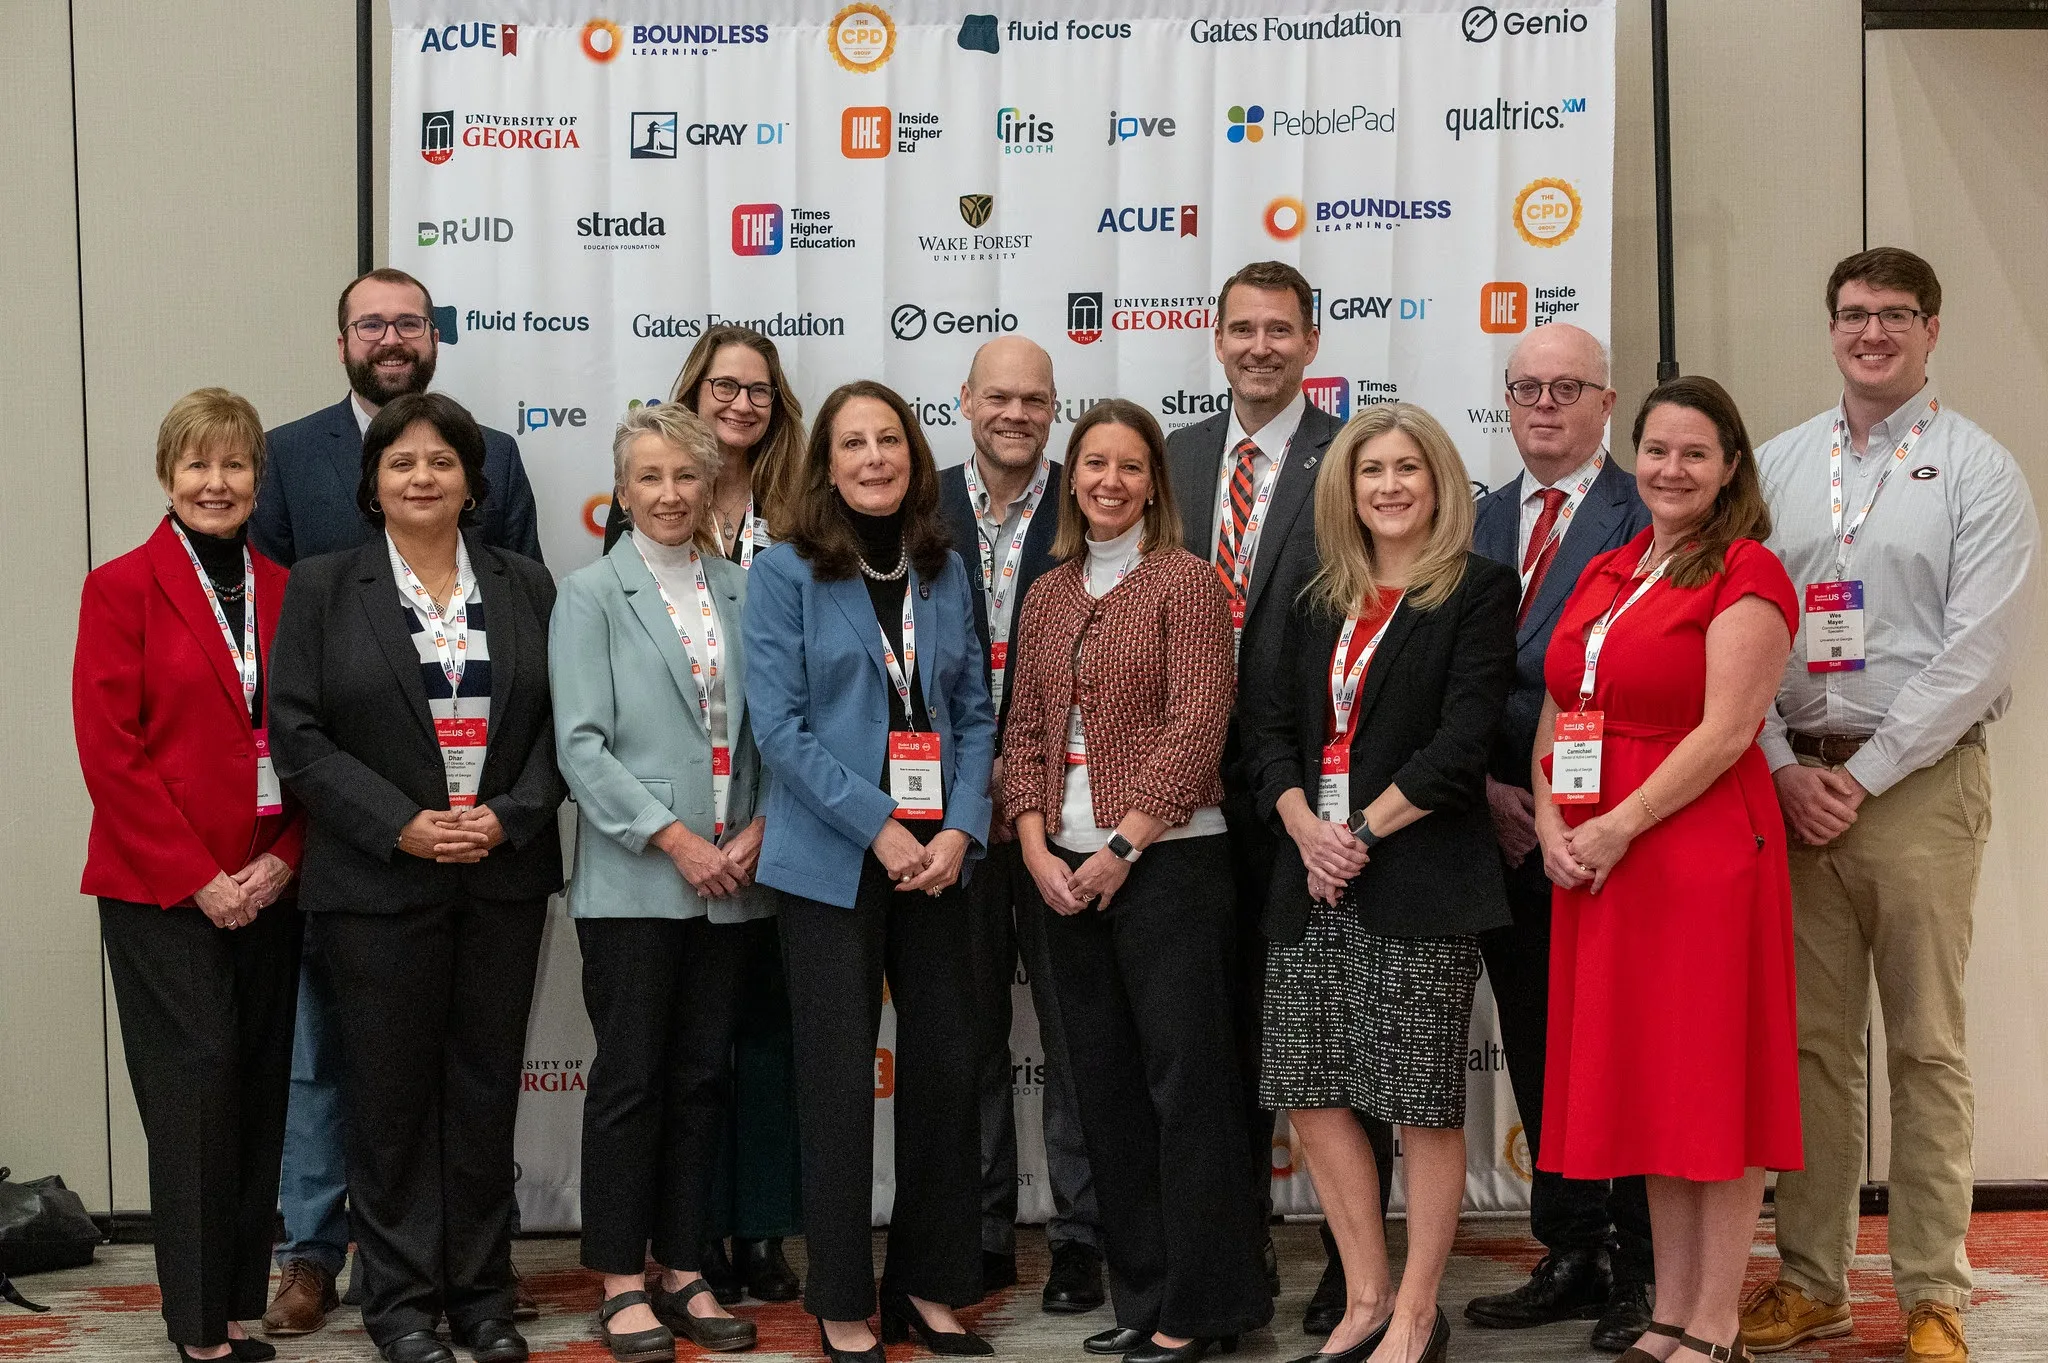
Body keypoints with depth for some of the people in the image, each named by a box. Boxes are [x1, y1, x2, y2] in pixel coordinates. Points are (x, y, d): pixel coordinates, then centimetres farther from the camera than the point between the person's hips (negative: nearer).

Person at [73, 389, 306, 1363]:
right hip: (161, 891, -4)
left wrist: (284, 860, -5)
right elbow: (108, 749, -7)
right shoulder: (122, 588, -1)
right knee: (197, 1092, -5)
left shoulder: (286, 593, 10)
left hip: (268, 889, 4)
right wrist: (196, 878, -11)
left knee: (258, 1095, 6)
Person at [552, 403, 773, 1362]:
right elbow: (581, 744, -9)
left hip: (730, 878, 4)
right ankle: (621, 1282, 11)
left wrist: (757, 829, -5)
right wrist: (674, 840, -14)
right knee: (630, 1077, 1)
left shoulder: (741, 592, 10)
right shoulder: (590, 597, -1)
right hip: (632, 878, -4)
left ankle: (684, 1269, 19)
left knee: (703, 1077, 9)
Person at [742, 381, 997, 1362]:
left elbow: (974, 712, 9)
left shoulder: (944, 573, 10)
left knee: (947, 1067, 7)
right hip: (831, 863, -4)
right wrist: (878, 827, -14)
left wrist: (959, 830, -6)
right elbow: (778, 723, -9)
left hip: (936, 861, 4)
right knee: (839, 1081, 0)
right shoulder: (785, 573, -3)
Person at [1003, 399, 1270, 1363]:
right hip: (1064, 871, 6)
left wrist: (1122, 847, -14)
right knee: (1105, 1082, 10)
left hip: (1166, 859, -6)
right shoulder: (1049, 594, 13)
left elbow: (1197, 725, -12)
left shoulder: (1185, 581, -5)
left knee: (1185, 1077, -3)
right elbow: (1025, 730, 12)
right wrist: (1037, 847, -1)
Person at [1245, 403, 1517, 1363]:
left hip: (1418, 877, -6)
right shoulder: (1315, 602, 17)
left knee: (1424, 1104, -1)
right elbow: (1270, 724, 10)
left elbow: (1464, 739, -10)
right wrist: (1304, 828, -7)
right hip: (1312, 877, 6)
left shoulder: (1477, 591, -1)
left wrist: (1364, 833, -12)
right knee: (1312, 1094, 6)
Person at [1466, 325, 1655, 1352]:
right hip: (1503, 826, 6)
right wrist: (1485, 789, -3)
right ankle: (1569, 1258, 24)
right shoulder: (1479, 521, 13)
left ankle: (1640, 1273, 14)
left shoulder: (1647, 517, -6)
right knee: (1535, 1048, 12)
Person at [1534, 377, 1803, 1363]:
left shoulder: (1746, 573, -6)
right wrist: (1550, 820, -2)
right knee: (1641, 1084, 11)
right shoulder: (1602, 576, 16)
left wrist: (1622, 826, -18)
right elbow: (1554, 715, 15)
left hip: (1702, 851, -7)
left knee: (1713, 1087, -1)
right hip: (1590, 865, 7)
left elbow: (1725, 731, -15)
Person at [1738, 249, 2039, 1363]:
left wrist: (1861, 776, -11)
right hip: (1791, 783, 3)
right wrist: (1786, 769, -4)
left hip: (1920, 781, -3)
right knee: (1809, 1042, 6)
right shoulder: (1775, 467, 12)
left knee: (1926, 1049, 0)